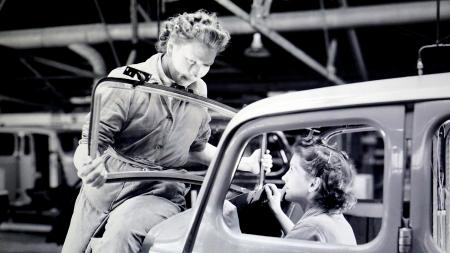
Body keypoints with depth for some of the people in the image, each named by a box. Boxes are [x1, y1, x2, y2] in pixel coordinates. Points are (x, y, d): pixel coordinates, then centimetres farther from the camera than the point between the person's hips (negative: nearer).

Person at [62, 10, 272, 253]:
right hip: (104, 189, 0)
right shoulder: (126, 80, -9)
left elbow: (197, 147, 20)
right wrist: (87, 166, -37)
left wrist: (244, 164, 9)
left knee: (123, 232, -33)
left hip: (159, 194, 0)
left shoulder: (198, 93, 4)